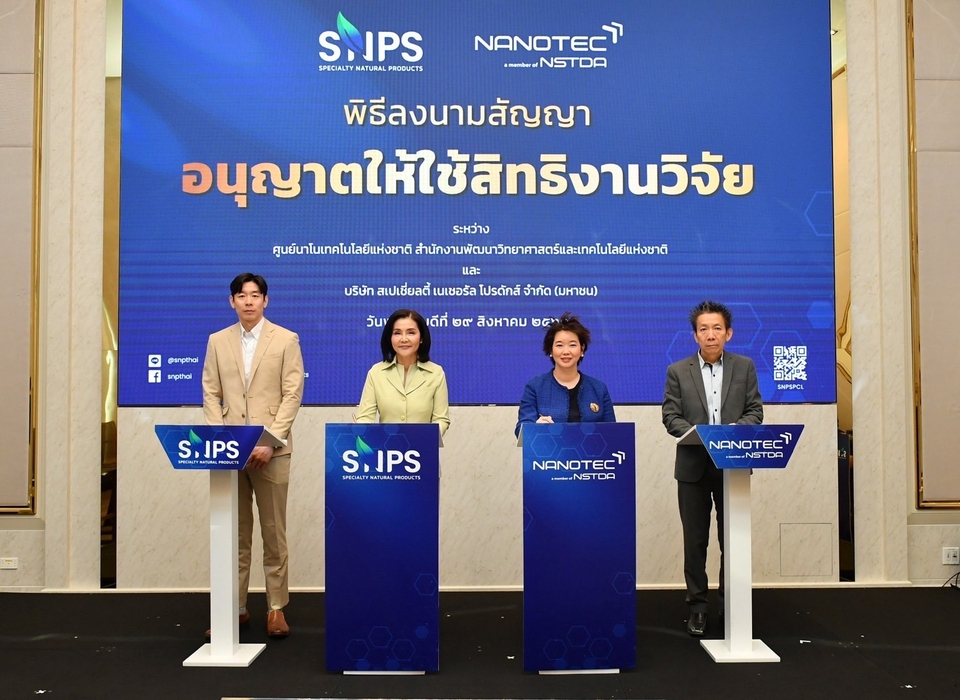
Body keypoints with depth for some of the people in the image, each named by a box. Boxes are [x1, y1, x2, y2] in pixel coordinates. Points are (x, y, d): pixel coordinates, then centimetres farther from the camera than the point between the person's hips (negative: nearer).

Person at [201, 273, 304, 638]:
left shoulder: (286, 340, 2)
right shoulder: (218, 341, 11)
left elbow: (292, 395, -4)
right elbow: (211, 394, 8)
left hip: (270, 450, -2)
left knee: (274, 532, 3)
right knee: (234, 533, 7)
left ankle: (276, 608, 12)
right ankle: (235, 607, 15)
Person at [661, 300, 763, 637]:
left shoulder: (745, 366, 6)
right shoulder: (678, 371, 2)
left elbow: (755, 411, 3)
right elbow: (671, 417, -2)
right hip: (694, 466, -1)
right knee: (695, 540, 5)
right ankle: (697, 605, 14)